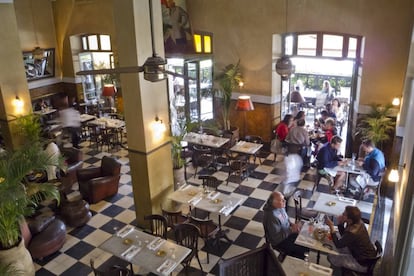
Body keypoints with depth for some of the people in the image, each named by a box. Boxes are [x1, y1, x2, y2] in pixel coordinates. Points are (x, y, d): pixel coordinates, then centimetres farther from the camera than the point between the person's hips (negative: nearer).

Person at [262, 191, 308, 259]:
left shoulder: (280, 207, -8)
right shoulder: (271, 216, -34)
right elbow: (276, 238, -28)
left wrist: (292, 225, -7)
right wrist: (292, 230, -29)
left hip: (287, 232, 8)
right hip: (279, 242, -8)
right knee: (303, 249, -11)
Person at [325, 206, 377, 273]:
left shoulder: (352, 233, -35)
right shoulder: (358, 223, -8)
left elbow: (338, 245, -21)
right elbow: (343, 235, 6)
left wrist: (331, 227, -22)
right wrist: (340, 223, -10)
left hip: (364, 264, -9)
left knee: (331, 257, -5)